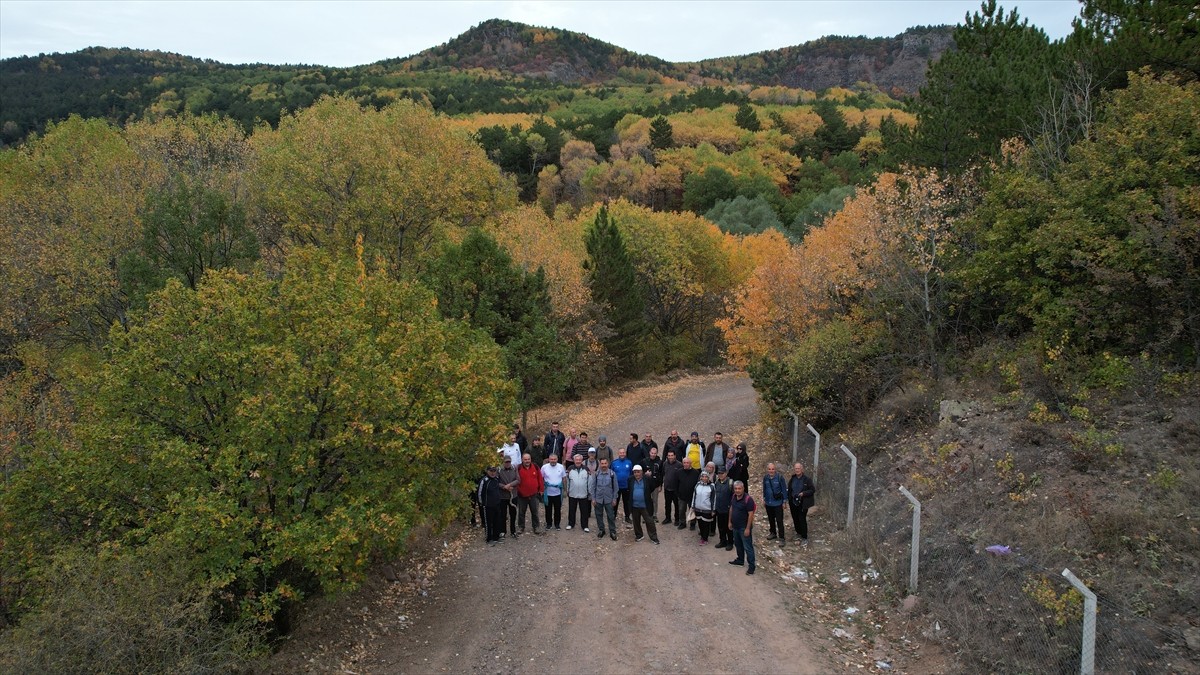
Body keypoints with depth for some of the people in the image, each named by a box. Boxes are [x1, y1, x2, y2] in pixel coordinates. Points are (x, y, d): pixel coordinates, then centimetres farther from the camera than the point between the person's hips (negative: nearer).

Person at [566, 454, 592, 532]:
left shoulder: (586, 469, 0)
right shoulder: (570, 469, 0)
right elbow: (567, 481, 6)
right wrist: (567, 491, 6)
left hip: (583, 494, 0)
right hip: (572, 494, 0)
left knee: (584, 511, 6)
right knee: (571, 510, 11)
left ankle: (584, 526, 16)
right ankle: (570, 524, 25)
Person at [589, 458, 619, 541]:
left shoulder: (612, 474, -5)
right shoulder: (596, 474, -4)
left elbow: (615, 487, 0)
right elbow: (593, 486, 1)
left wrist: (614, 499, -1)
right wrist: (593, 498, -2)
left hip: (609, 499, -1)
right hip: (598, 499, 1)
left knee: (611, 516, 3)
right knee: (599, 515, 10)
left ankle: (612, 532, 15)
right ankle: (601, 530, 26)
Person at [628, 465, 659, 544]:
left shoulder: (647, 479, -10)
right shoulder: (630, 479, -1)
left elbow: (652, 487, 6)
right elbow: (628, 488, 18)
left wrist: (647, 494, 6)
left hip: (645, 505, -3)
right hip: (634, 505, 3)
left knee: (649, 521, 0)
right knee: (636, 522, 15)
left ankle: (654, 537, 9)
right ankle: (638, 536, 32)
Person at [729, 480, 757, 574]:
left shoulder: (748, 499, -22)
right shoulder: (734, 497, 1)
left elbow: (751, 514, -21)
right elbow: (731, 509, 14)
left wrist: (748, 528, -21)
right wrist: (730, 522, 15)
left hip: (744, 528, -8)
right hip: (735, 526, 8)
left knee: (748, 547, -1)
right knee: (738, 544, 22)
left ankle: (751, 566, 6)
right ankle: (740, 560, 39)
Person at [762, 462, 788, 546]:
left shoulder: (779, 478, -15)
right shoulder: (765, 478, -3)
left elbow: (784, 489, -8)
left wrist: (784, 501, -6)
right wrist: (764, 498, 12)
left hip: (778, 503, -5)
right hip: (768, 503, 5)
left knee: (779, 521, -3)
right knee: (771, 519, 19)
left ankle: (781, 538, 4)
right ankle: (773, 533, 38)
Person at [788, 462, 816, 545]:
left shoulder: (807, 480, -9)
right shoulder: (792, 479, 5)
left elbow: (812, 490, -7)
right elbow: (789, 491, 14)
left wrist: (803, 493, -20)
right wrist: (789, 501, 10)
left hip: (802, 503, -5)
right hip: (793, 502, 5)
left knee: (802, 519, -6)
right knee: (795, 519, 12)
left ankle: (804, 538, 2)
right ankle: (798, 533, 32)